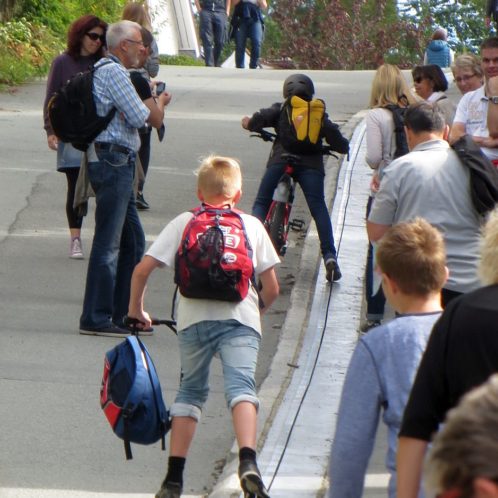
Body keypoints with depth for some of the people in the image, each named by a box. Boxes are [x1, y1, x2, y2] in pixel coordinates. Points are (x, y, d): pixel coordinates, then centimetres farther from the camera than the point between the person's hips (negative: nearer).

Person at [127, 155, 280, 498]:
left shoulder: (184, 223, 15)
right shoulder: (253, 225, 16)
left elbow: (142, 270, 8)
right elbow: (272, 289, 13)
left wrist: (136, 309, 23)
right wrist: (259, 309, 34)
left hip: (194, 318, 1)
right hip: (240, 318, -1)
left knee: (191, 390, 17)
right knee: (240, 386, -12)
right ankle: (248, 460, -38)